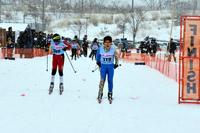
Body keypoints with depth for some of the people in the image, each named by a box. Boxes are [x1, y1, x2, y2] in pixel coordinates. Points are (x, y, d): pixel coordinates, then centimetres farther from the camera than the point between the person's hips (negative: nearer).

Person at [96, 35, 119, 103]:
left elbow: (116, 57, 5)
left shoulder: (113, 50, -12)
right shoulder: (100, 49, -10)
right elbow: (98, 56, 11)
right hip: (103, 66, 0)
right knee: (102, 80, -9)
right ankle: (100, 94, 0)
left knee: (110, 80, 3)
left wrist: (116, 64, 11)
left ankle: (110, 94, 16)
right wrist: (98, 62, 19)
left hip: (111, 66, 0)